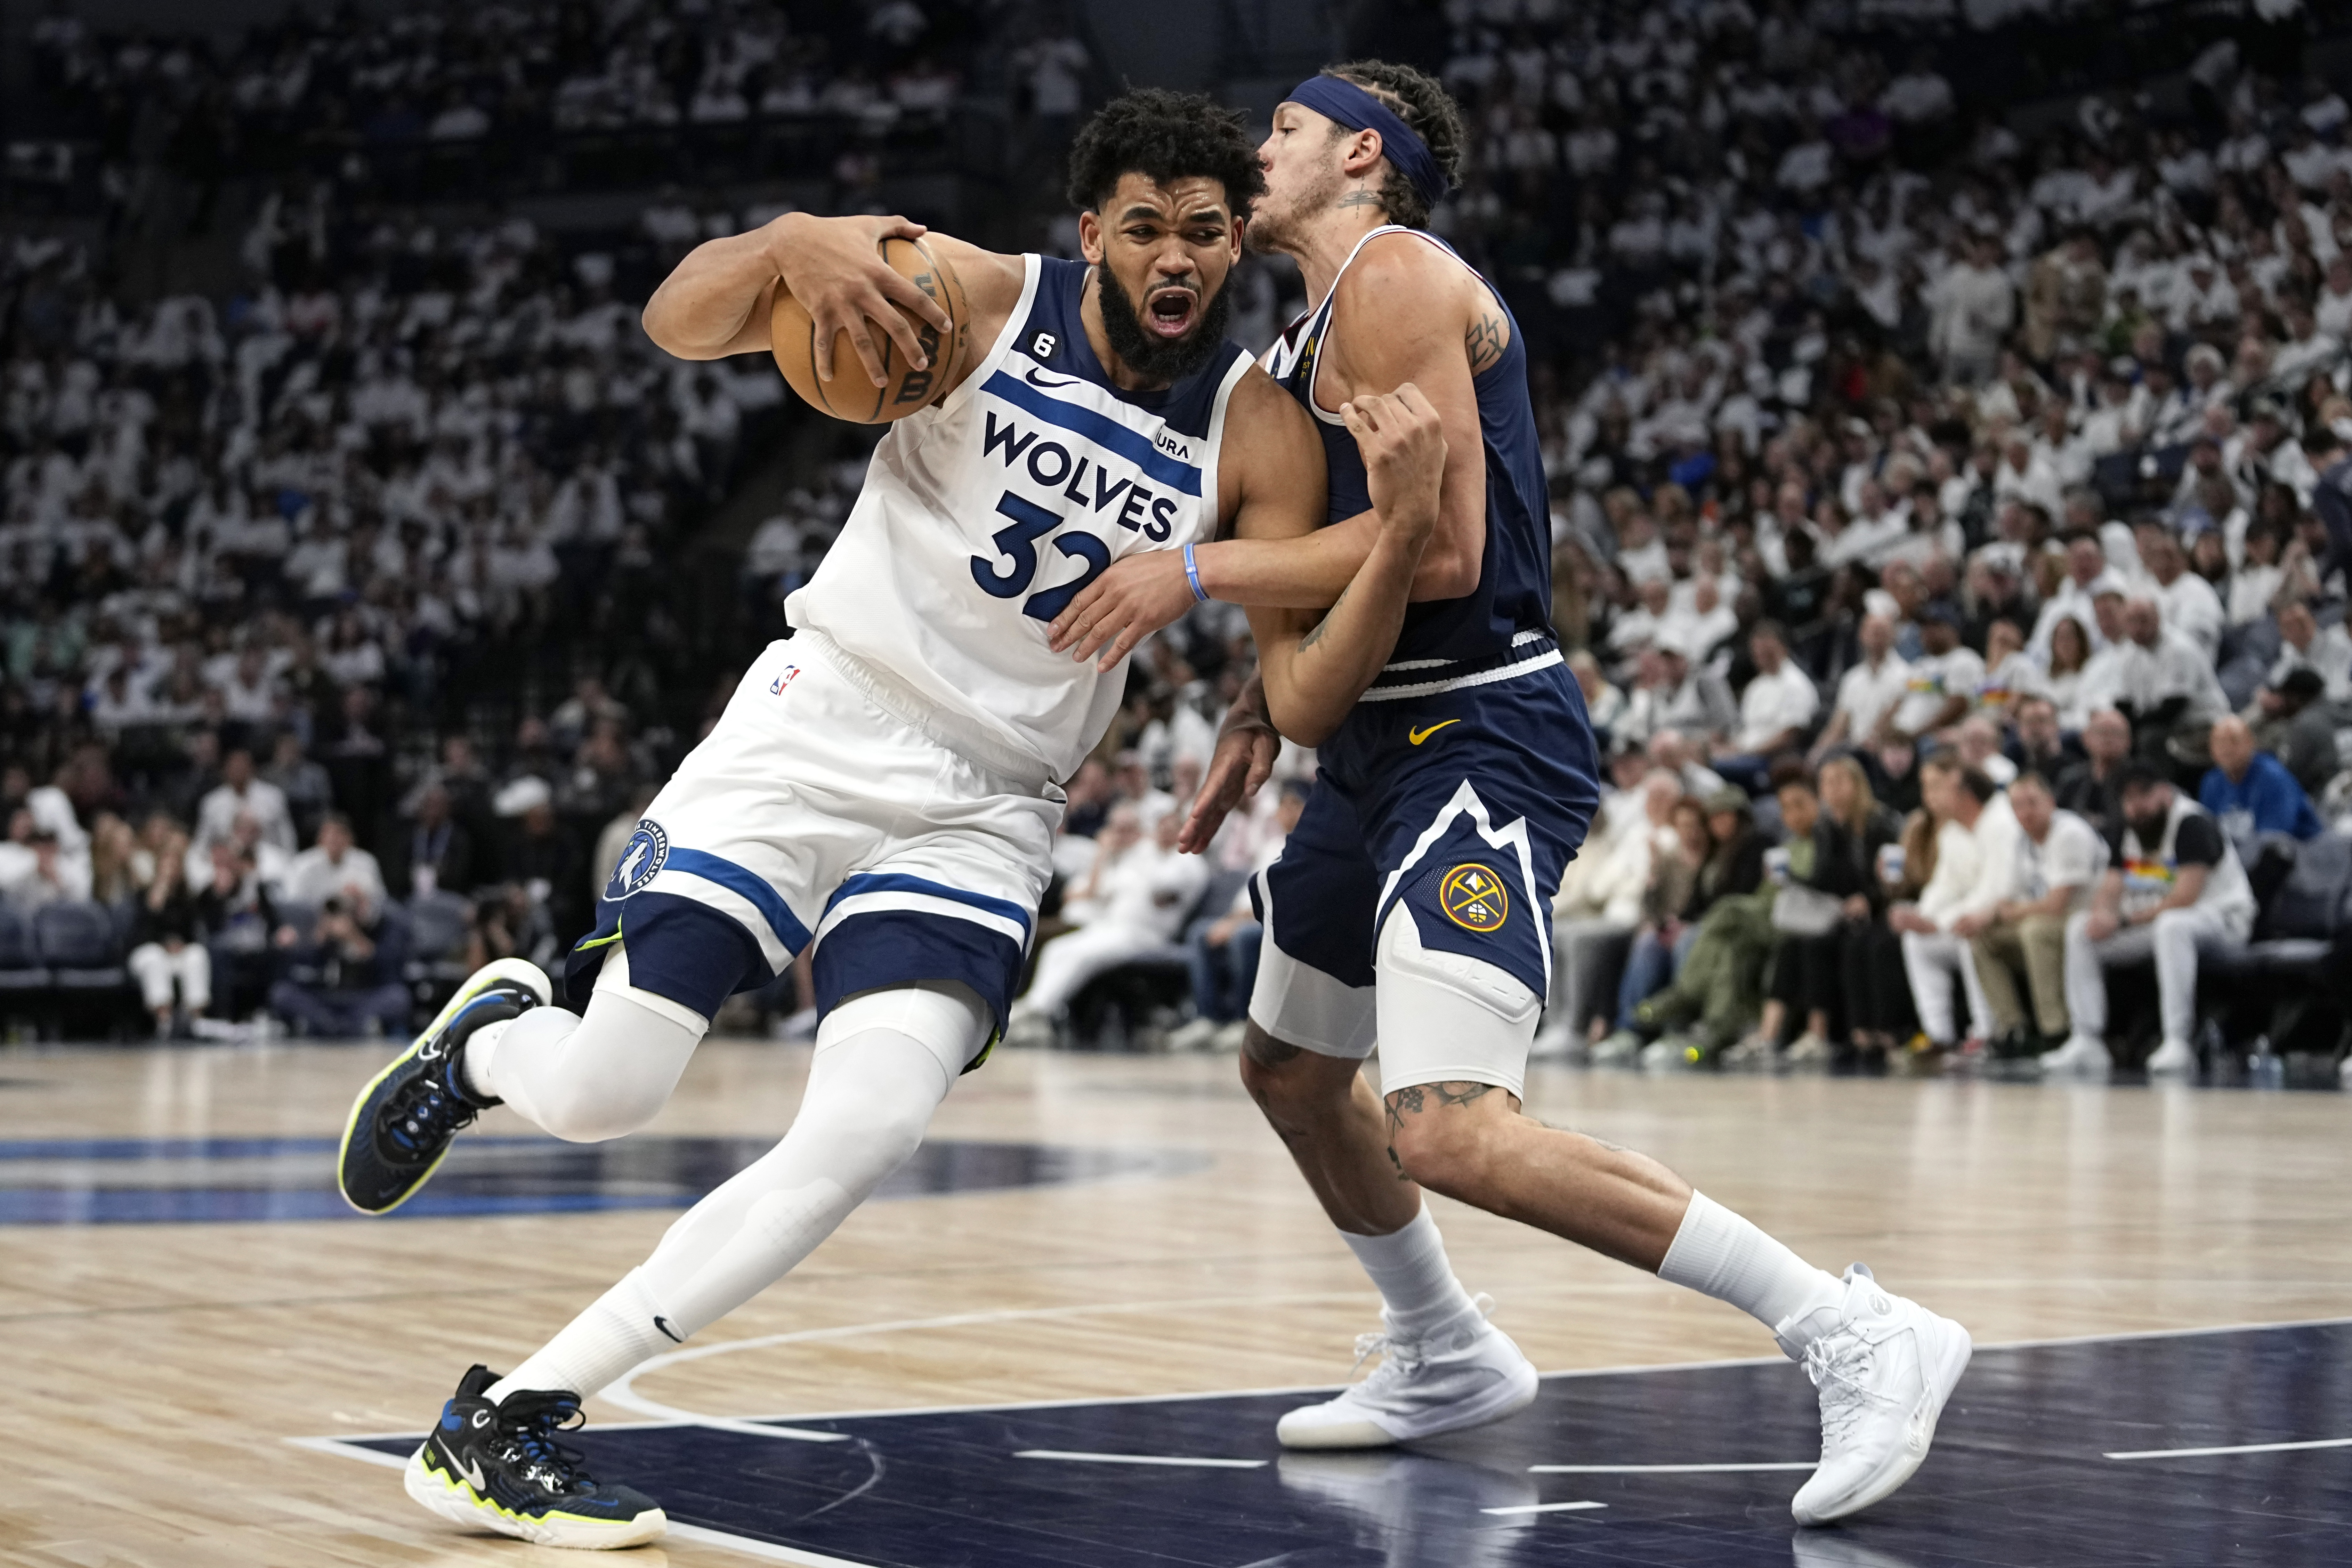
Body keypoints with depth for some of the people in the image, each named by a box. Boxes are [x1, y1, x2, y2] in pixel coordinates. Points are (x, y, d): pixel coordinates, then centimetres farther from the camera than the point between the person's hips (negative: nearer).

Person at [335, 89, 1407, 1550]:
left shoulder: (1261, 430, -4)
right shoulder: (979, 299, -8)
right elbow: (679, 326, -11)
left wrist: (1400, 516, -27)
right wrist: (789, 242, -33)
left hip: (986, 811, 1)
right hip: (820, 730, -1)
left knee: (869, 1132, -20)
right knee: (602, 1094, -8)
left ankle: (508, 1418, -10)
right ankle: (488, 1036, 33)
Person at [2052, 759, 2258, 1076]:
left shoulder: (2191, 824, -17)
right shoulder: (2124, 831, 8)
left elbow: (2185, 897, -23)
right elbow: (2110, 889, 4)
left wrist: (2126, 921, -19)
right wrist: (2103, 912, -21)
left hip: (2222, 918, -8)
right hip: (2153, 922, 8)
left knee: (2171, 925, -41)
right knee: (2080, 928, -8)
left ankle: (2177, 1045, -44)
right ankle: (2087, 1043, -16)